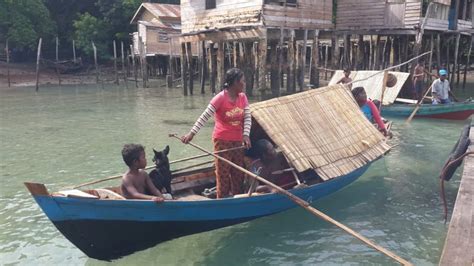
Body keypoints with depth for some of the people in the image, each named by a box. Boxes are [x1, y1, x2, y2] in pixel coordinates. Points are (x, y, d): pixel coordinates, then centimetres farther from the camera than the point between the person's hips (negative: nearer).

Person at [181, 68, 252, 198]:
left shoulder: (243, 97, 3)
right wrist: (192, 133, -21)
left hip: (238, 140, 6)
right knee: (223, 172, 0)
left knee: (239, 172, 11)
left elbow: (247, 117, -1)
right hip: (222, 140, -6)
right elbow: (204, 116, -16)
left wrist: (246, 135, -16)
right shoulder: (221, 97, -14)